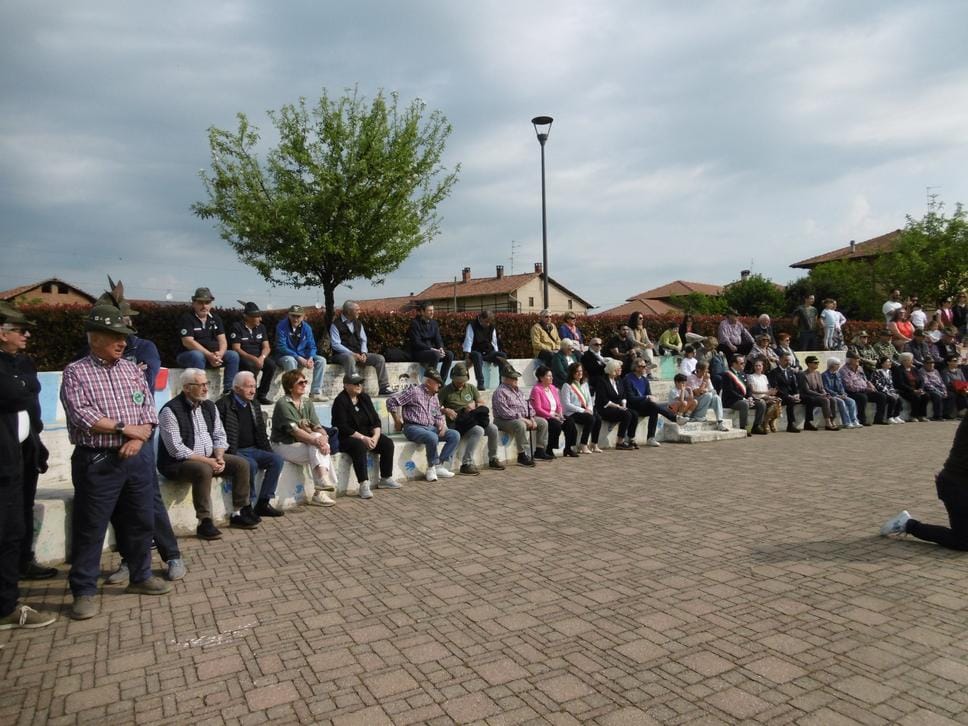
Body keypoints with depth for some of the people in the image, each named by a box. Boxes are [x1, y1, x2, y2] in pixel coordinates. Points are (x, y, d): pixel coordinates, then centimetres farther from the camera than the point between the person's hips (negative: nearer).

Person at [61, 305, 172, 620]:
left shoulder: (132, 370, 10)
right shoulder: (76, 372, -3)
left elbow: (149, 409, 6)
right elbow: (82, 415, -15)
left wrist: (139, 438, -10)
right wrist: (124, 427, -11)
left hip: (137, 458, 5)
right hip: (97, 461, -5)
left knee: (140, 521, 13)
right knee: (90, 528, 3)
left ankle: (141, 577, 29)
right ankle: (84, 591, 16)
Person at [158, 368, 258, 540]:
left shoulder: (209, 406, 7)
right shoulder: (170, 410, -16)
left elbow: (219, 436, 10)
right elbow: (176, 449, -21)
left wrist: (219, 457, -10)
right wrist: (206, 460, -23)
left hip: (209, 457, 8)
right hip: (178, 462, -7)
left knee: (241, 464, -7)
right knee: (204, 470, -36)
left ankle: (238, 513, 2)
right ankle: (204, 522, -26)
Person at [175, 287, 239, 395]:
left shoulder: (215, 319, 11)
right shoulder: (186, 318, -7)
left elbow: (222, 340, 3)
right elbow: (188, 342, -18)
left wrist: (219, 354, -21)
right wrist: (209, 355, -26)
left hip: (213, 356, 6)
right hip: (187, 355, -5)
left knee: (233, 355, -14)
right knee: (197, 356, -37)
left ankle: (228, 390, -17)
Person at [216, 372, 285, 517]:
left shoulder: (254, 406, 16)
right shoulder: (223, 405, -7)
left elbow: (261, 433, 21)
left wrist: (269, 453, 10)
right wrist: (231, 455, -21)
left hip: (253, 450, 7)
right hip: (234, 452, -7)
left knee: (277, 459, -14)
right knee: (251, 464, -33)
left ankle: (263, 503, -10)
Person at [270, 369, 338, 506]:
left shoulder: (307, 402, 8)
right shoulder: (283, 403, -13)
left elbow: (317, 425, -2)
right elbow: (293, 430, -23)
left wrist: (324, 437, -25)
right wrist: (315, 440, -33)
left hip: (302, 444, 6)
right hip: (284, 445, -6)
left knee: (322, 443, -23)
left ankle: (319, 492, -20)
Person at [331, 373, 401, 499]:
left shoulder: (365, 398, 8)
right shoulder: (340, 401, -12)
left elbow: (376, 420, 5)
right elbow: (343, 428, -20)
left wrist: (375, 436, -13)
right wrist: (362, 438, -24)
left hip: (367, 435, 7)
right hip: (346, 438, -7)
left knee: (388, 443, -12)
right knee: (359, 446, -37)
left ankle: (385, 479, 0)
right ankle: (364, 486, -38)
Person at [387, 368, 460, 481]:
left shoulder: (434, 397, 17)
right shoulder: (414, 392, -7)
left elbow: (438, 416, 23)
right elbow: (391, 401, -12)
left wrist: (442, 425, 0)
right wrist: (398, 421, -7)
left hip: (431, 428, 8)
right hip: (413, 428, -8)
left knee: (455, 435, -9)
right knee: (432, 437, -37)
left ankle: (440, 466, -13)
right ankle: (432, 467, -14)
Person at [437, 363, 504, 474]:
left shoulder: (471, 388, 17)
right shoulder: (445, 391, 3)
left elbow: (483, 404, 15)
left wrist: (475, 405, -6)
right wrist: (445, 410, -20)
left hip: (473, 419, 5)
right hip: (456, 423, -5)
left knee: (493, 428, -19)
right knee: (478, 431, -33)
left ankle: (493, 459, 4)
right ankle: (466, 464, -32)